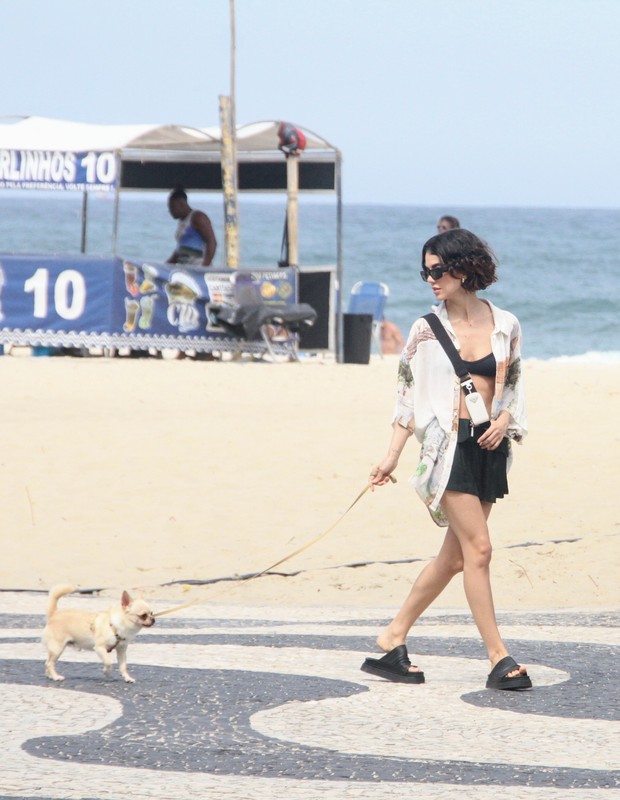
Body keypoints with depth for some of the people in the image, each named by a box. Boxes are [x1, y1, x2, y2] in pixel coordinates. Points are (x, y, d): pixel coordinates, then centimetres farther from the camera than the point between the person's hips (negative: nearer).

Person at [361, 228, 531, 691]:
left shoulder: (506, 325, 5)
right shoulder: (427, 330, 0)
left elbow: (513, 387, 14)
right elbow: (408, 395, 3)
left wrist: (504, 419, -6)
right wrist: (392, 457, -1)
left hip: (489, 446, 4)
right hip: (448, 444, -4)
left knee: (455, 555, 7)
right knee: (477, 547, -11)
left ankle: (393, 640, 19)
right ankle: (499, 657, -8)